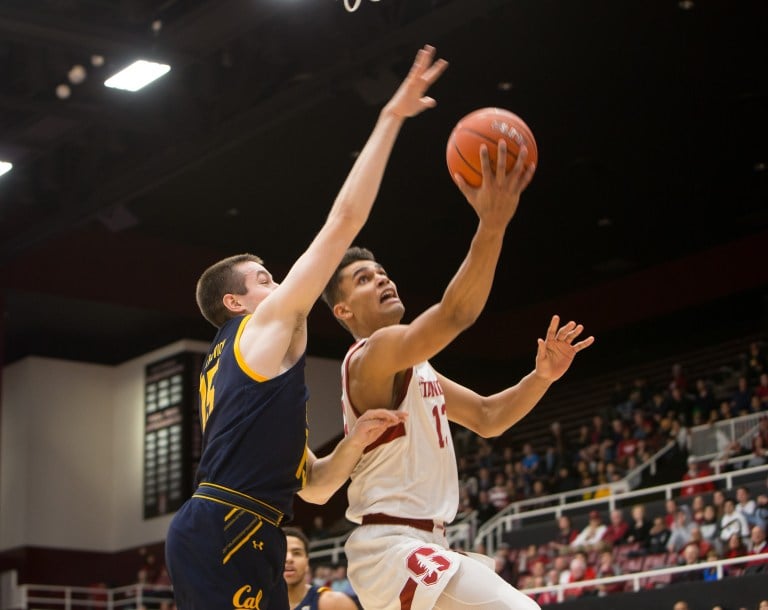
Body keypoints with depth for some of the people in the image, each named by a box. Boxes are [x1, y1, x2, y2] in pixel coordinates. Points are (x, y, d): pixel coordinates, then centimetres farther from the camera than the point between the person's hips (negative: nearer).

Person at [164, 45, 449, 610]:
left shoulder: (230, 364, 29)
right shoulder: (266, 327, 4)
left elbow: (314, 485, 27)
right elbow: (344, 221, -1)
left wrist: (355, 442, 7)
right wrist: (391, 117, 3)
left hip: (215, 536, 10)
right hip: (227, 532, -10)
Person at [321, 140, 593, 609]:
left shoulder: (414, 367, 20)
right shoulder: (375, 354, -12)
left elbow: (486, 418, 19)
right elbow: (454, 314, -30)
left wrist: (543, 376, 1)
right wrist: (492, 224, -42)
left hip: (419, 546, 11)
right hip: (394, 548, -11)